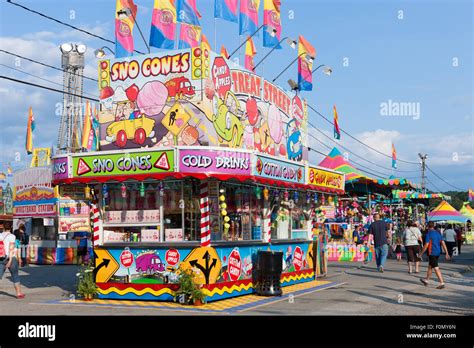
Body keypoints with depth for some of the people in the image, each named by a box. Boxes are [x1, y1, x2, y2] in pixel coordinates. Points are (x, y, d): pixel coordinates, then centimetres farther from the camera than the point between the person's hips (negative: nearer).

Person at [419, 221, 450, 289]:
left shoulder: (429, 234, -12)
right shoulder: (438, 233, 8)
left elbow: (426, 245, -15)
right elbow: (443, 243, 5)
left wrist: (421, 253, -6)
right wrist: (447, 253, 6)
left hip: (432, 253, -8)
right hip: (438, 252, 8)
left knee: (436, 268, -7)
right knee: (430, 266, 22)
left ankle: (442, 283, -12)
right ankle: (426, 280, 35)